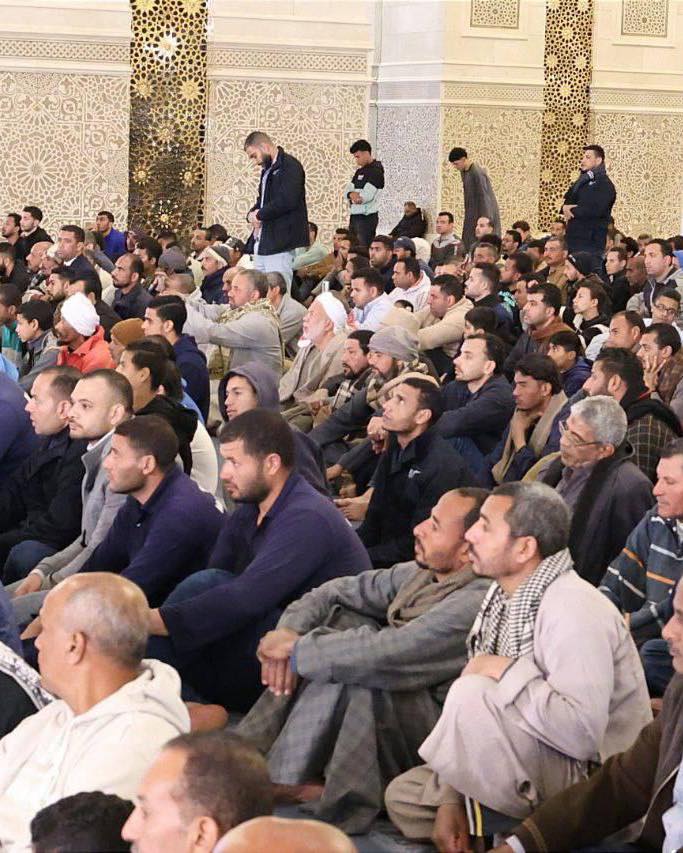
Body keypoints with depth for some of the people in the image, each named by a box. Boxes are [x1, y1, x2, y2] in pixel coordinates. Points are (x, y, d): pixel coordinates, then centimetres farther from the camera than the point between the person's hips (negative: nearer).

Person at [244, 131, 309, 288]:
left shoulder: (290, 166, -9)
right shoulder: (267, 170, 22)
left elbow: (287, 201, -20)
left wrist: (259, 215, -10)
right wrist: (252, 214, 6)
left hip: (280, 242, -9)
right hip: (262, 242, 9)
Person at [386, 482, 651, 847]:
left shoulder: (574, 610, -24)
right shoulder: (504, 595, 5)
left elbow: (581, 732, -34)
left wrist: (506, 671, -24)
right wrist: (451, 800, -1)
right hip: (535, 763, 10)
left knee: (472, 695, -29)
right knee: (404, 794, 11)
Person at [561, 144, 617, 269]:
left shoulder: (604, 184, -7)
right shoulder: (582, 181, 22)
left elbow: (595, 210, -20)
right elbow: (567, 202, 18)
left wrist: (572, 211, -8)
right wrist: (566, 208, -7)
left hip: (591, 242, -8)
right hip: (573, 240, 8)